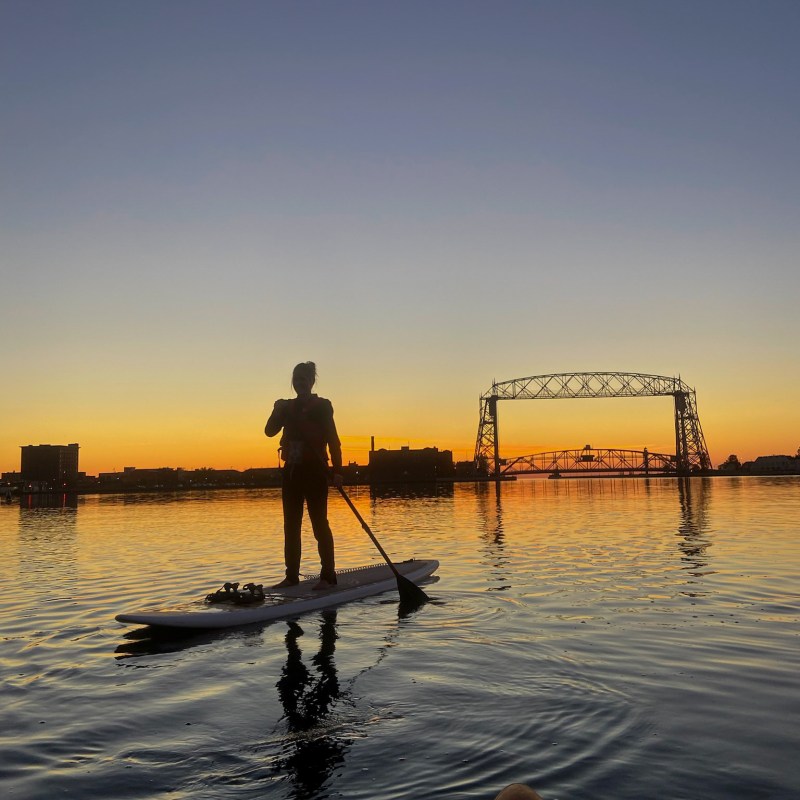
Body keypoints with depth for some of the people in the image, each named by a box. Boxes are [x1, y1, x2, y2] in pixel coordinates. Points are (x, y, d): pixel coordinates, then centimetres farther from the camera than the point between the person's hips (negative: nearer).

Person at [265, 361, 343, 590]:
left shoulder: (322, 406, -1)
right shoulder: (288, 407, 14)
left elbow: (333, 440, -6)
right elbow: (270, 431, 3)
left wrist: (337, 470, -14)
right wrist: (278, 411, -13)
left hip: (314, 472, -6)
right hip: (291, 472, 6)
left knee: (319, 524, -5)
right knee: (291, 526, 7)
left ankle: (327, 576, -1)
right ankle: (292, 576, 13)